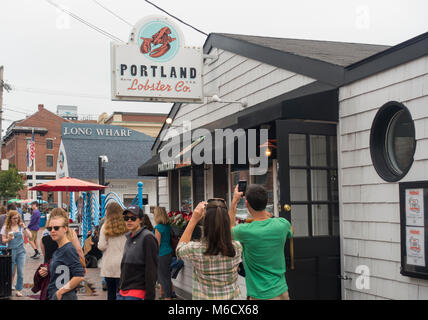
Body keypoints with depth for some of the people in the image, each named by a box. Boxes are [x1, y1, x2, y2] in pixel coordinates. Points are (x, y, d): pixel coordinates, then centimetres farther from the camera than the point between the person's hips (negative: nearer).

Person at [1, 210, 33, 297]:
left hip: (21, 251, 2)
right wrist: (9, 239, -19)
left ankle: (18, 290, 8)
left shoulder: (21, 226, 7)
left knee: (20, 272, -1)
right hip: (11, 251, -2)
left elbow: (29, 235, 1)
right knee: (11, 272, 2)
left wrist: (24, 227, -9)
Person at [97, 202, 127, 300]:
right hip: (122, 263, 0)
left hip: (108, 264, 0)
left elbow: (101, 246, -5)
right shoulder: (126, 226, -2)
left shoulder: (105, 227, -3)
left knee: (111, 293, 9)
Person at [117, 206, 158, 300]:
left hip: (137, 292, -8)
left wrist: (149, 296, -17)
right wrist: (120, 287, 19)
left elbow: (151, 270, -15)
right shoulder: (129, 237, 14)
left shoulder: (147, 237, -11)